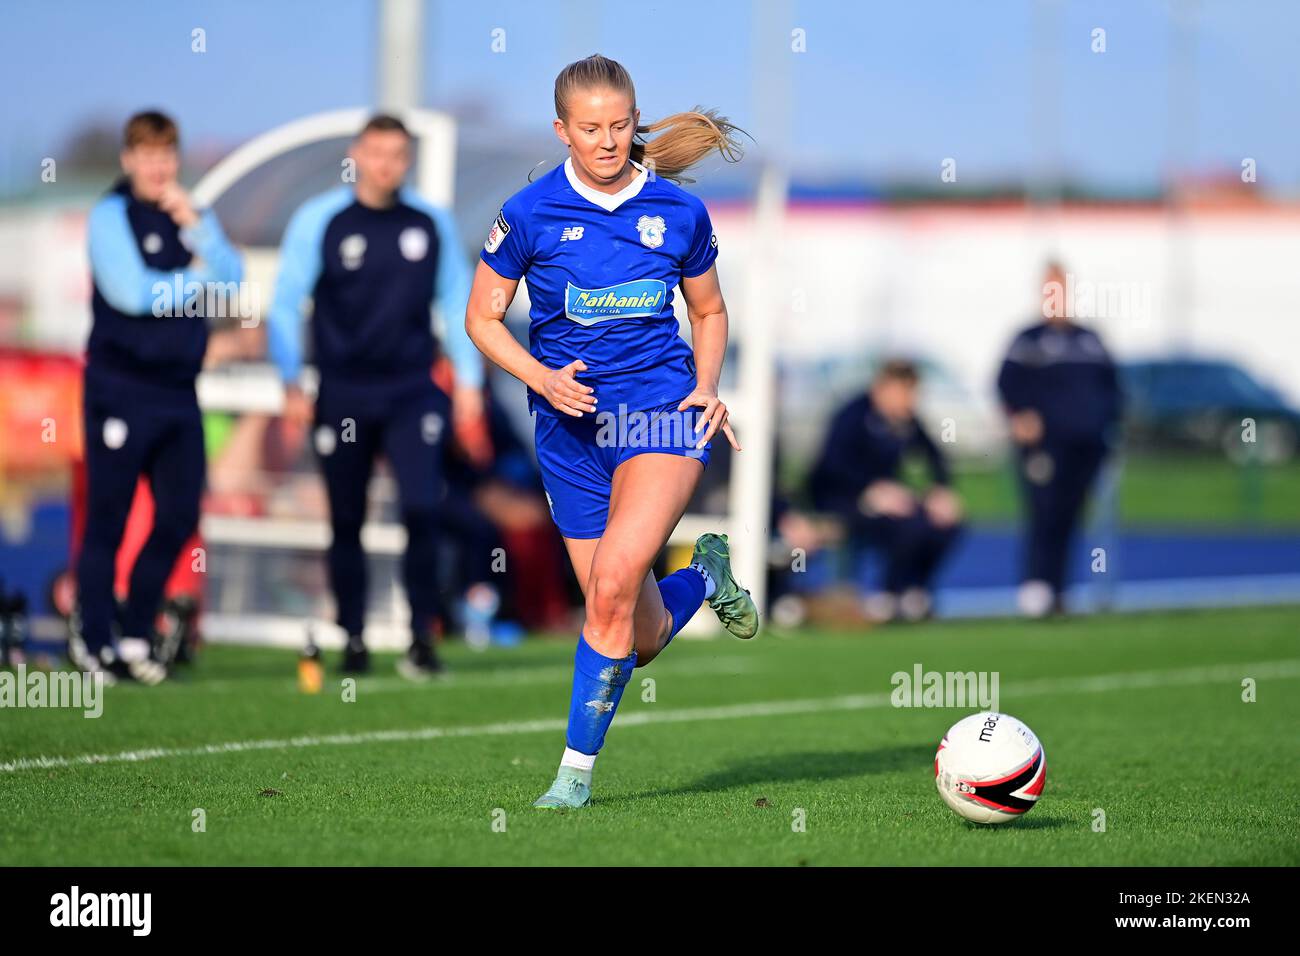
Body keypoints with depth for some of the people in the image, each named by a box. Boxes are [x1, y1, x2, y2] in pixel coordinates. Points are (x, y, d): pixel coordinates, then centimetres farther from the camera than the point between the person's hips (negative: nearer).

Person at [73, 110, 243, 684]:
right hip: (121, 387, -6)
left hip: (178, 388, 6)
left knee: (178, 518, 5)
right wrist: (201, 286, -3)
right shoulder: (111, 215, -4)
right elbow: (131, 291, -16)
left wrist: (195, 223, -9)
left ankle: (135, 636, 17)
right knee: (107, 519, -3)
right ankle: (93, 641, 5)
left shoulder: (187, 215, 14)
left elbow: (232, 279, 2)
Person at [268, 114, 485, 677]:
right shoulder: (318, 222, -2)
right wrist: (291, 383, -3)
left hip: (412, 389, 0)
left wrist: (468, 378, 8)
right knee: (347, 521, 6)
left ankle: (422, 637, -5)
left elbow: (455, 301, 13)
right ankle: (353, 640, 17)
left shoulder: (432, 224, 4)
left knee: (422, 507, -14)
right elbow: (286, 305, 2)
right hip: (343, 393, 0)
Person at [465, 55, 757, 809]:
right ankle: (705, 577, 40)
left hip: (663, 411, -1)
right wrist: (542, 378, -12)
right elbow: (483, 318, 5)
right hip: (571, 428, 1)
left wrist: (708, 387, -1)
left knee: (615, 581, -25)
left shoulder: (679, 211, 1)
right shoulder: (531, 213, -4)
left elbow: (710, 311, 17)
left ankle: (578, 768, -14)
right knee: (641, 639, 3)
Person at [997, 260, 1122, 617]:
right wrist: (1020, 417, -21)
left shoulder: (1089, 340, 17)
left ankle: (1054, 593, 10)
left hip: (1087, 445, 5)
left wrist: (1108, 420, 10)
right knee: (1045, 516, -14)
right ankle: (1036, 589, -15)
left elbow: (1110, 383, 23)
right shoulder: (1028, 340, 1)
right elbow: (1008, 384, -6)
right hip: (1044, 443, -5)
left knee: (1068, 518, 5)